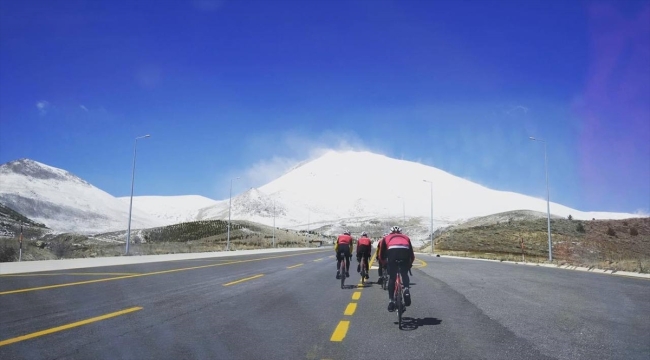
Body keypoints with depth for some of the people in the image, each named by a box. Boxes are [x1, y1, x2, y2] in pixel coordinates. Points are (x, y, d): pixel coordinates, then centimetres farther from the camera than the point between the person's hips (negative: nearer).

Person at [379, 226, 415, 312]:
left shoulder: (387, 238, 35)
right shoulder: (406, 237, 38)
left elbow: (381, 254, 30)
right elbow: (412, 255, 35)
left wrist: (385, 262, 47)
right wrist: (409, 264, 51)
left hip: (392, 250, -1)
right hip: (405, 250, 1)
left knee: (392, 277, 11)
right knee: (405, 274, 24)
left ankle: (391, 301, 8)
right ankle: (406, 289, -1)